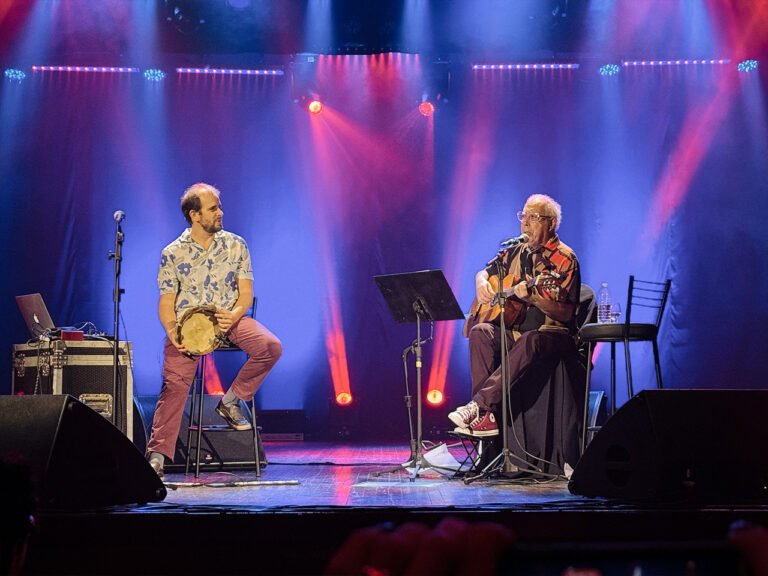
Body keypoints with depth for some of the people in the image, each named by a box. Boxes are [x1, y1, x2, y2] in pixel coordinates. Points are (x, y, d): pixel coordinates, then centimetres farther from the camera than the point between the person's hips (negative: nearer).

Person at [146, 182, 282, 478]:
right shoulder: (172, 253, 1)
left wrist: (234, 315, -20)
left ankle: (230, 400, -4)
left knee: (270, 347, -25)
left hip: (229, 318, 2)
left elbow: (246, 292, 2)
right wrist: (172, 331, -21)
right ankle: (158, 455, -18)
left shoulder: (235, 244, 4)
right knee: (174, 382, -21)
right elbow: (166, 302, -1)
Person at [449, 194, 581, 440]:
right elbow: (484, 272, 29)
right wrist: (482, 284, 5)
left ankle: (478, 403, -44)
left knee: (529, 340, -40)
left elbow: (566, 313, -13)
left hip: (553, 334, -6)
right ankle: (486, 415, -34)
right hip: (513, 329, 6)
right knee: (480, 332, -24)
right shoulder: (516, 251, 15)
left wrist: (532, 296, -26)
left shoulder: (564, 259, -5)